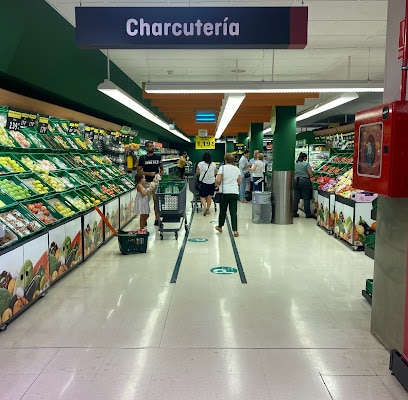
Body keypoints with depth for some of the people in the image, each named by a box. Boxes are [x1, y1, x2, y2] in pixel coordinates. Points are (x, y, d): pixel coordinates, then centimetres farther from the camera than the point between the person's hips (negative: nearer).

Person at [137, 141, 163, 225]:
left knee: (156, 200, 3)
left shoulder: (158, 156, 9)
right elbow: (139, 170, 0)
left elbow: (161, 168, 18)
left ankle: (157, 219, 10)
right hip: (146, 182, -2)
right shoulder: (142, 158, 2)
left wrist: (160, 174, -2)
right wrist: (149, 174, -12)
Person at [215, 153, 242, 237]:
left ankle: (220, 226, 32)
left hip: (225, 192, -2)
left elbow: (218, 181, -13)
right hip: (235, 192, 2)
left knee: (223, 210, 15)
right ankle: (235, 230, -8)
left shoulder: (222, 168, -5)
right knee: (233, 212, 1)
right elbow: (240, 182, 14)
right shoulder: (237, 169, 8)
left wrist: (219, 184, 8)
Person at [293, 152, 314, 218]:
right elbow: (310, 173, -11)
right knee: (306, 198, 0)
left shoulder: (295, 164, 10)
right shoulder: (306, 163, -6)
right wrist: (312, 170, 10)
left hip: (295, 181, 5)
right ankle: (308, 214, 3)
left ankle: (294, 213, 12)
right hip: (304, 181, -5)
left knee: (296, 198, 8)